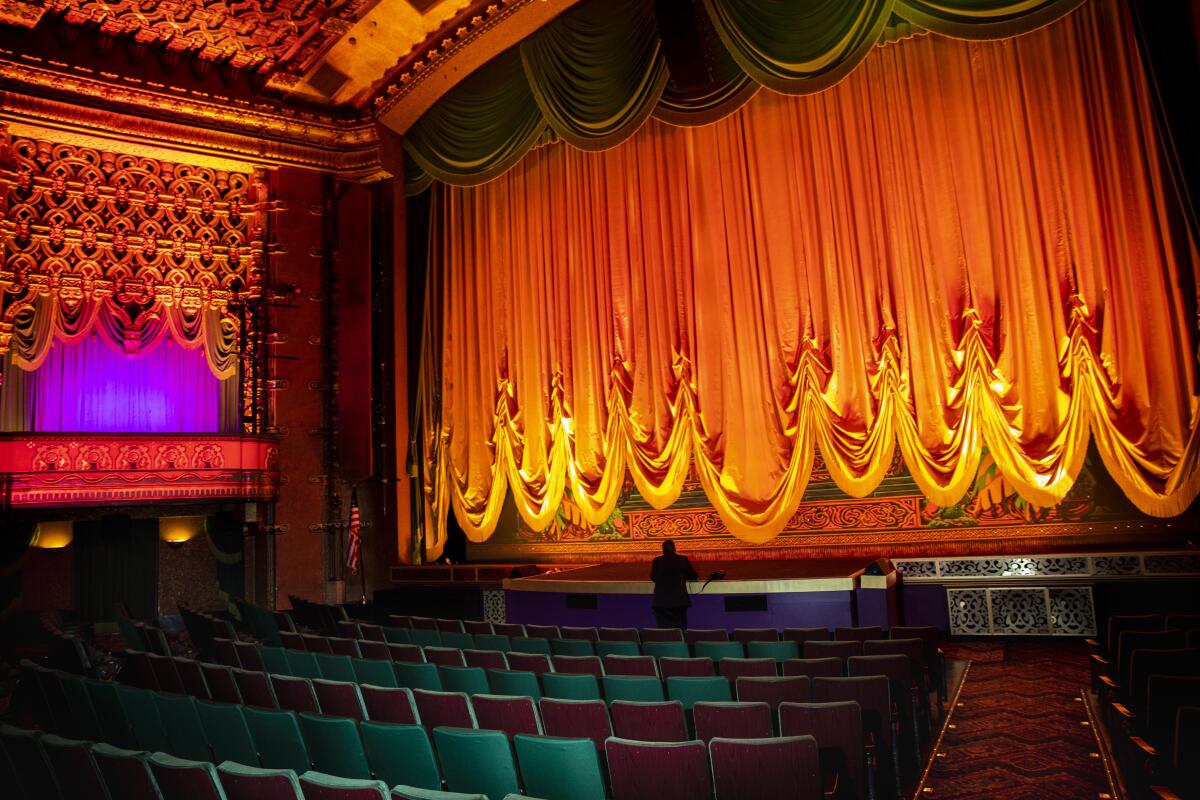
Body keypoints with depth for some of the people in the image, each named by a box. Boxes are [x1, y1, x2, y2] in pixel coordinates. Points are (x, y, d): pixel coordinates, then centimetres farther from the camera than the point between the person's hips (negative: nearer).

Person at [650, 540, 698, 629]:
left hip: (661, 601, 0)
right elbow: (693, 576, 9)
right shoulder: (683, 560, -1)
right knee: (679, 628, 5)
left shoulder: (657, 561, 1)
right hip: (679, 600, 0)